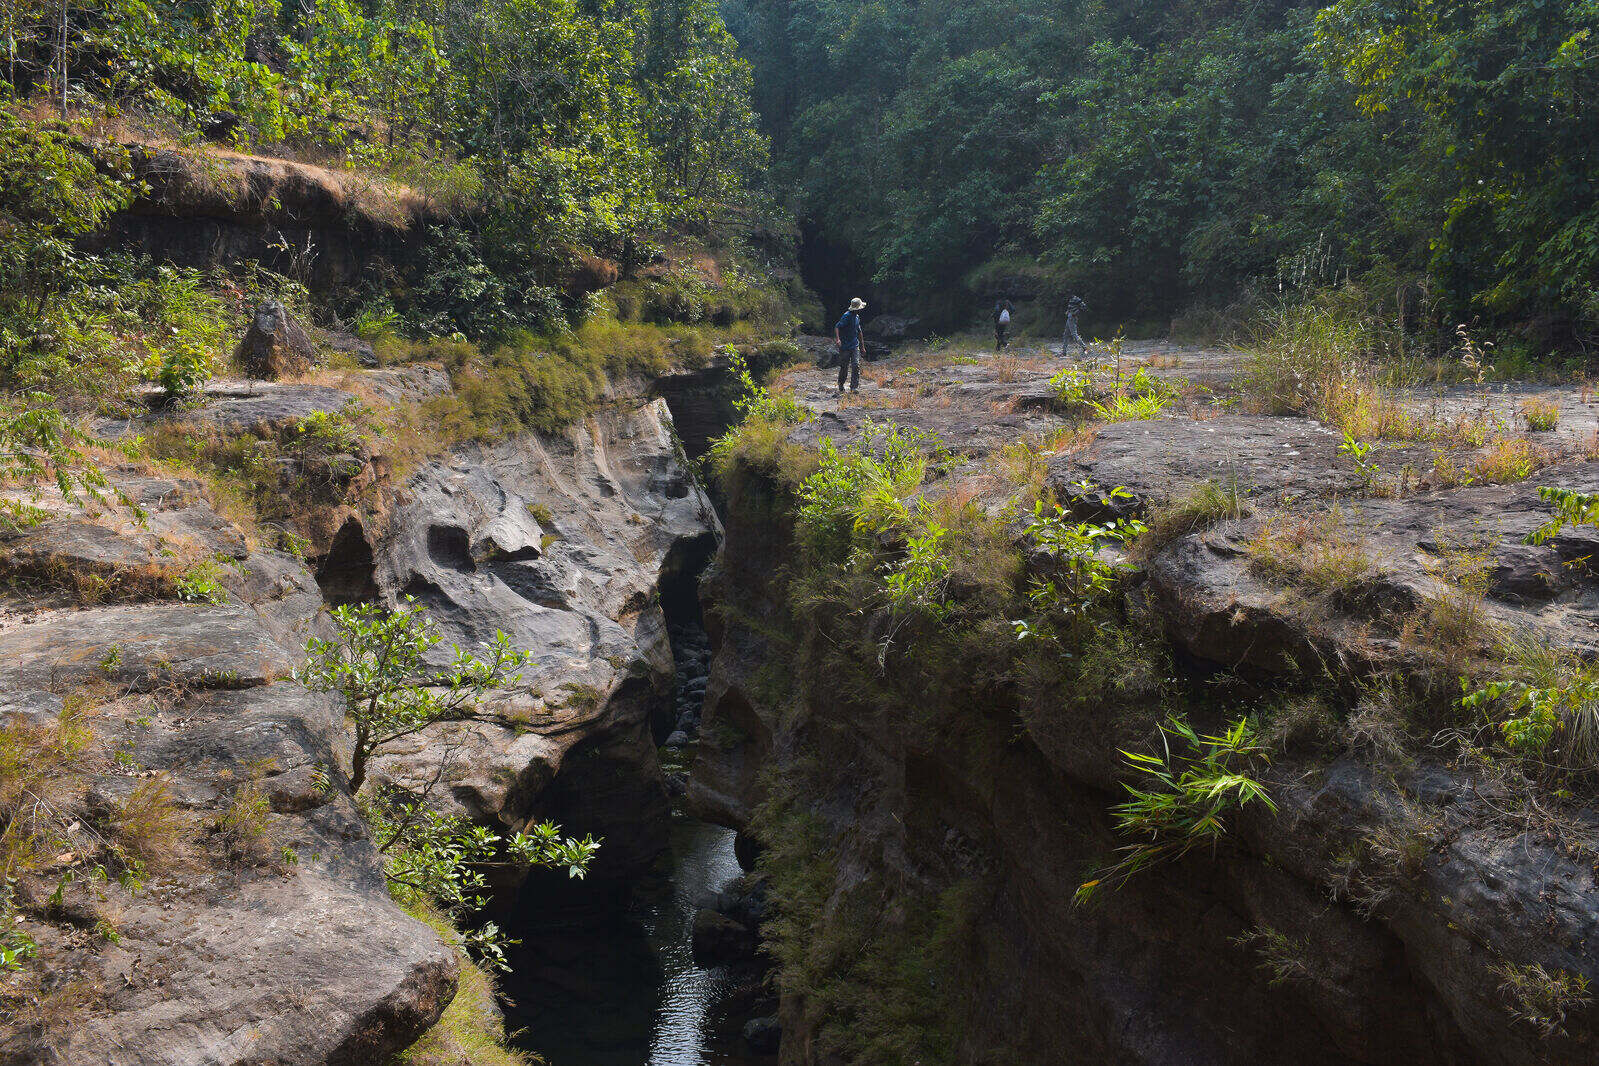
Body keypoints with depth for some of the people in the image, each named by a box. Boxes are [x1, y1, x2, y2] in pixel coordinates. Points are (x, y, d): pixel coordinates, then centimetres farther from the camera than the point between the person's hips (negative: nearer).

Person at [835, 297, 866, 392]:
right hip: (845, 346, -6)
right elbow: (837, 327, -22)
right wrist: (838, 339, -38)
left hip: (855, 346, 6)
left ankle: (854, 387, -11)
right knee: (844, 367, 2)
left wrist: (862, 343, 30)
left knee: (856, 365, -9)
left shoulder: (857, 317, 12)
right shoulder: (847, 316, -13)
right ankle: (841, 386, 22)